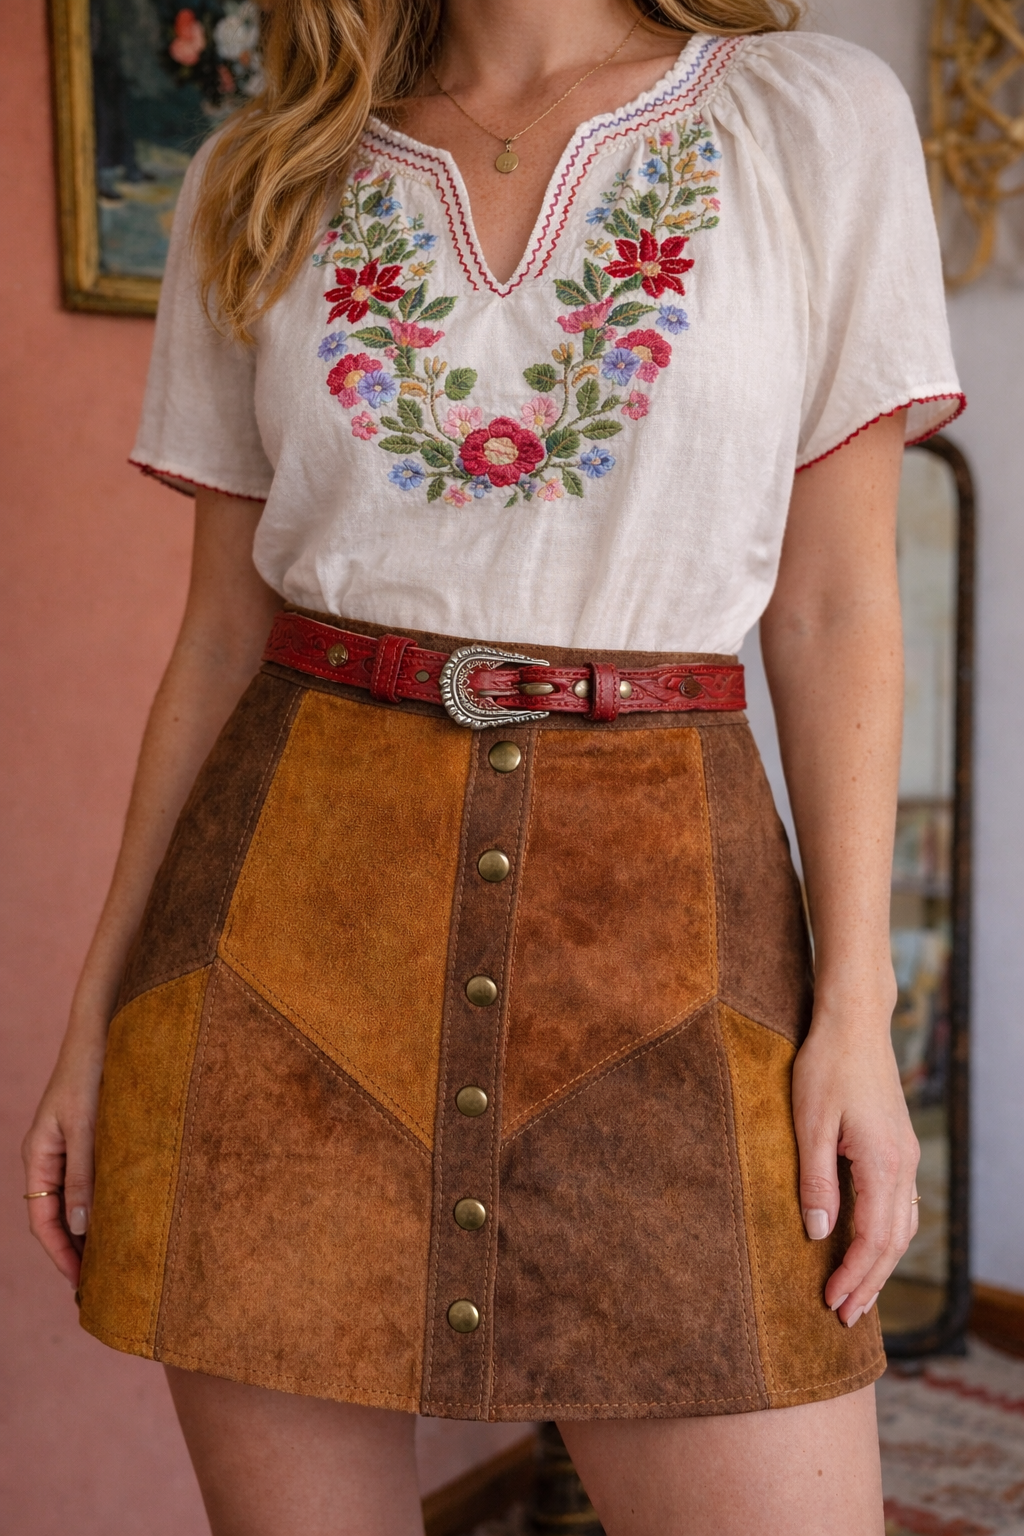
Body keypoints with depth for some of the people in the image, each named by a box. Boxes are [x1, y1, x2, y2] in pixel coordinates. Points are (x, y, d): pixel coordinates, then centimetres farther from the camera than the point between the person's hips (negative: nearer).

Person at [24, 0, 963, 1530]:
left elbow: (836, 614, 3)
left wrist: (858, 1010, -4)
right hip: (295, 887, 2)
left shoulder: (821, 123, 6)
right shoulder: (262, 181, 10)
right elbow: (225, 627, 10)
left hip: (660, 892, -1)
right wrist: (97, 1017, 7)